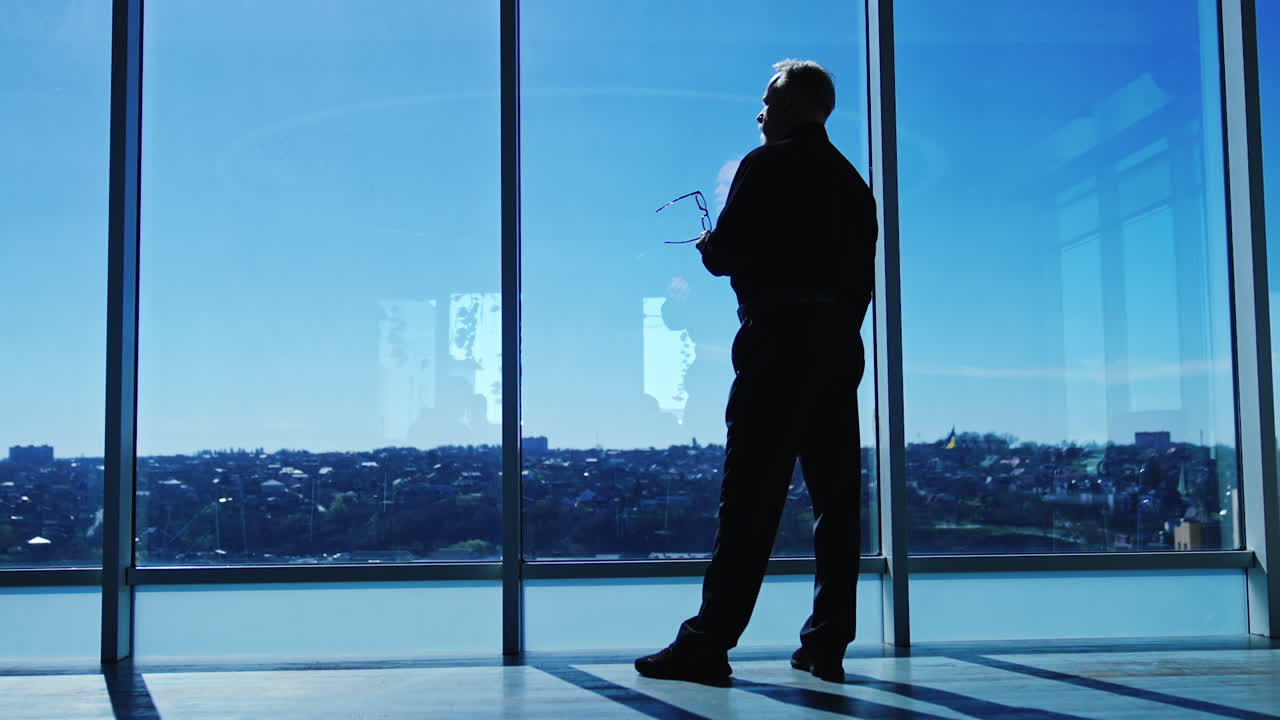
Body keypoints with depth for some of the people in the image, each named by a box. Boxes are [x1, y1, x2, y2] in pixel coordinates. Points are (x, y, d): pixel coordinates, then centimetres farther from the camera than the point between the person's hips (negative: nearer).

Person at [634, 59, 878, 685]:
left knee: (749, 498, -9)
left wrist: (707, 246, 13)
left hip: (778, 340, -7)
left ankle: (708, 643, -7)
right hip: (840, 346, 7)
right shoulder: (853, 181, 18)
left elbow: (728, 253, -8)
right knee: (836, 498, 5)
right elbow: (862, 276, 16)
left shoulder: (766, 165, -2)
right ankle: (827, 645, 8)